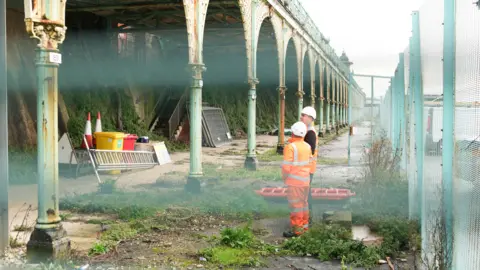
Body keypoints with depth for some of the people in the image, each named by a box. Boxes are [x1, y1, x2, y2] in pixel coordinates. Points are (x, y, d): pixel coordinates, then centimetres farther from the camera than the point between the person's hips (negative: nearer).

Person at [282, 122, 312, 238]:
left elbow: (286, 167, -19)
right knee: (303, 203, 17)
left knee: (295, 205, -1)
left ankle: (297, 229, 4)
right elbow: (309, 163, 9)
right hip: (305, 180, 7)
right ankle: (304, 225, 27)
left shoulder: (290, 147, -17)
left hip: (294, 181, -7)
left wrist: (284, 177, -2)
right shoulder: (307, 146, 4)